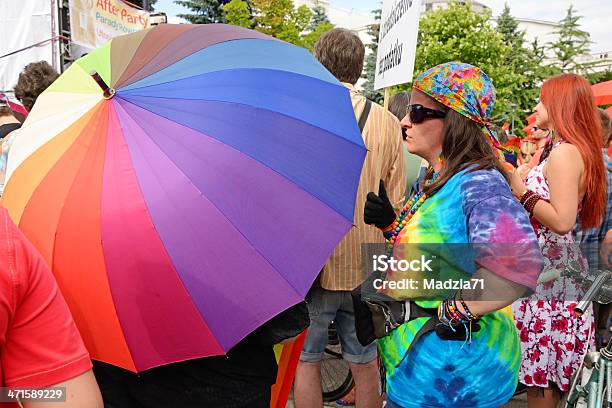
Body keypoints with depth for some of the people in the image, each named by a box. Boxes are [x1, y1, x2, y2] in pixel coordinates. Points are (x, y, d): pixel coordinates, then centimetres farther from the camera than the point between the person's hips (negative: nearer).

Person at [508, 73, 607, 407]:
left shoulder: (563, 153, -15)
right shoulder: (579, 151, 15)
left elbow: (562, 221, -23)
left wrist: (520, 190, -15)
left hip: (546, 272, -10)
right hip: (556, 268, 10)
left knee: (538, 375, -2)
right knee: (549, 373, 16)